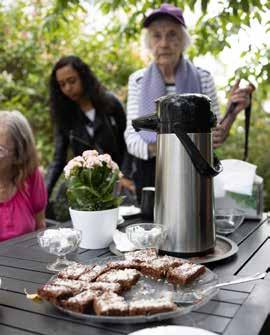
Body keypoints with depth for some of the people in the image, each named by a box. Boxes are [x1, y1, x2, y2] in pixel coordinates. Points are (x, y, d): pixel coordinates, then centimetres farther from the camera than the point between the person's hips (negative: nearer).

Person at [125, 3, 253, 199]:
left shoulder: (203, 78, -5)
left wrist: (232, 113, -18)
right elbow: (131, 139, -10)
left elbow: (215, 136, 0)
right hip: (151, 177, 1)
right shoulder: (138, 80, -4)